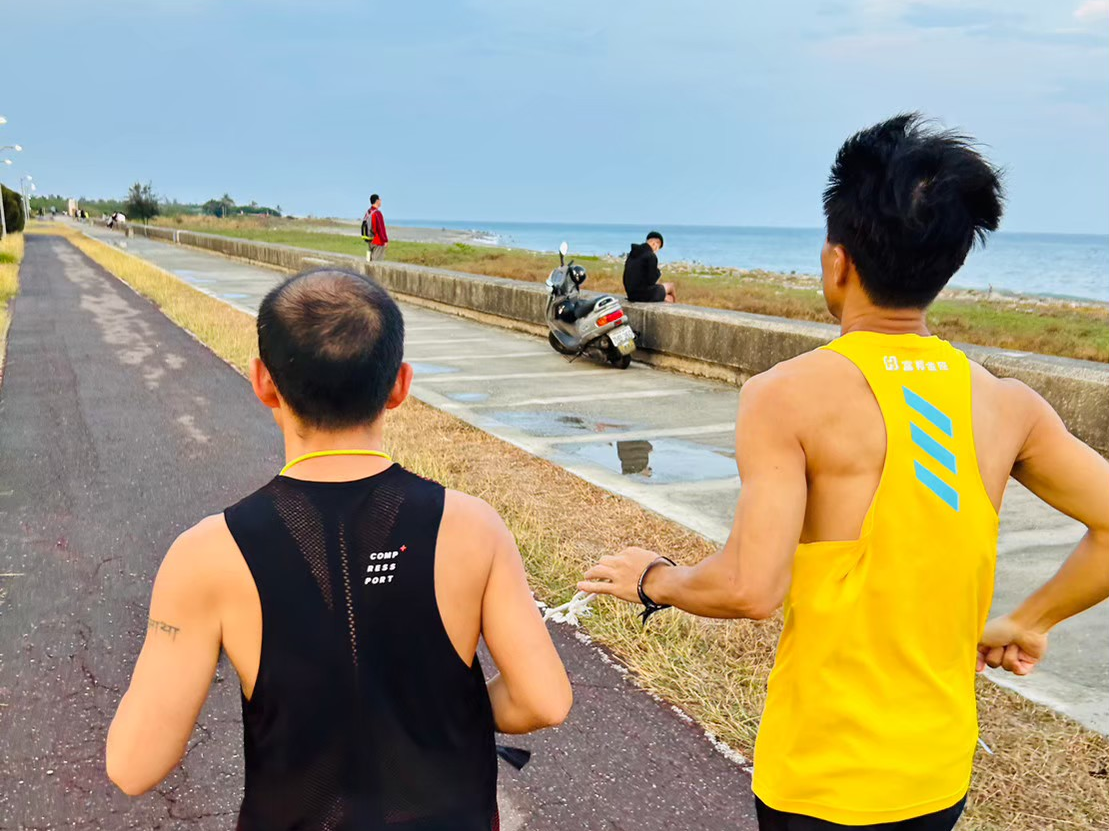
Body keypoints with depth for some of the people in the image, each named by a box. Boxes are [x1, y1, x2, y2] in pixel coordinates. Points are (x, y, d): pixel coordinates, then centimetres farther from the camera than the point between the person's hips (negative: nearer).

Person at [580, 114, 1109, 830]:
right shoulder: (1007, 405, -5)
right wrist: (1029, 622, 11)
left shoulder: (790, 395, -20)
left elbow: (750, 588, -24)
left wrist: (653, 580, -5)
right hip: (942, 769, 5)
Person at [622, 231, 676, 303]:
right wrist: (658, 273, 0)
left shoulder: (632, 253, 8)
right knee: (670, 285, 18)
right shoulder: (651, 256, -18)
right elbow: (651, 281, -19)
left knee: (669, 299, 24)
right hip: (645, 295, -8)